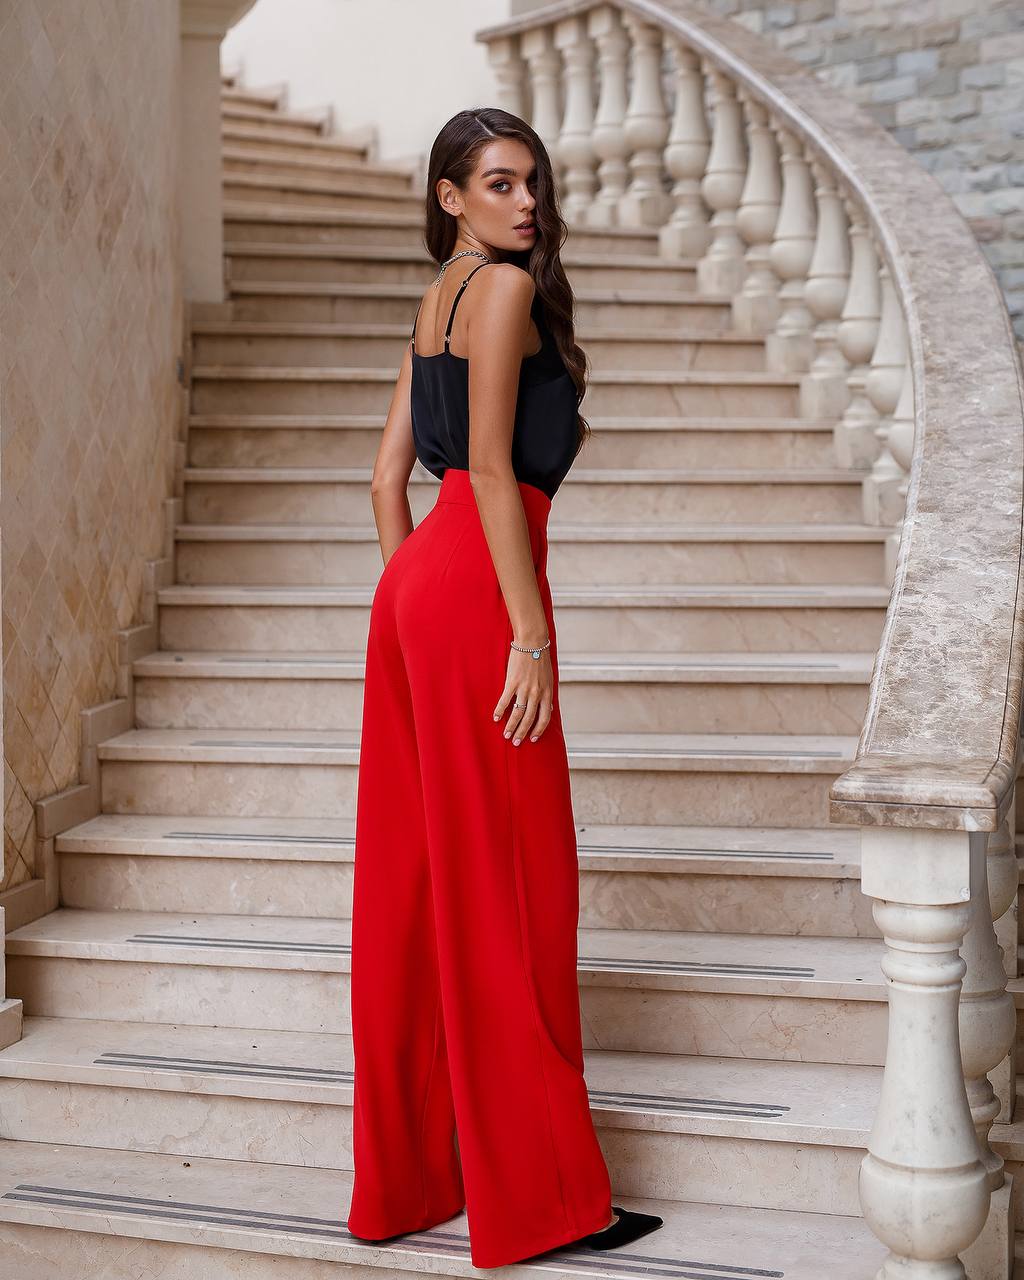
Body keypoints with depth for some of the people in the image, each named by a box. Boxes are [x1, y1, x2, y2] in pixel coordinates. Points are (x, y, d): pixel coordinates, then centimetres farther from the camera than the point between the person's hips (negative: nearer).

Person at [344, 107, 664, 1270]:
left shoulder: (438, 301, 21)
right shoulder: (504, 288, -7)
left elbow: (389, 474, 19)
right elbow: (489, 467, -15)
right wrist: (530, 634, -17)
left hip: (415, 580, 9)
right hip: (477, 585, -9)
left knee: (419, 878, 11)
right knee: (505, 880, -4)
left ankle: (406, 1176, 21)